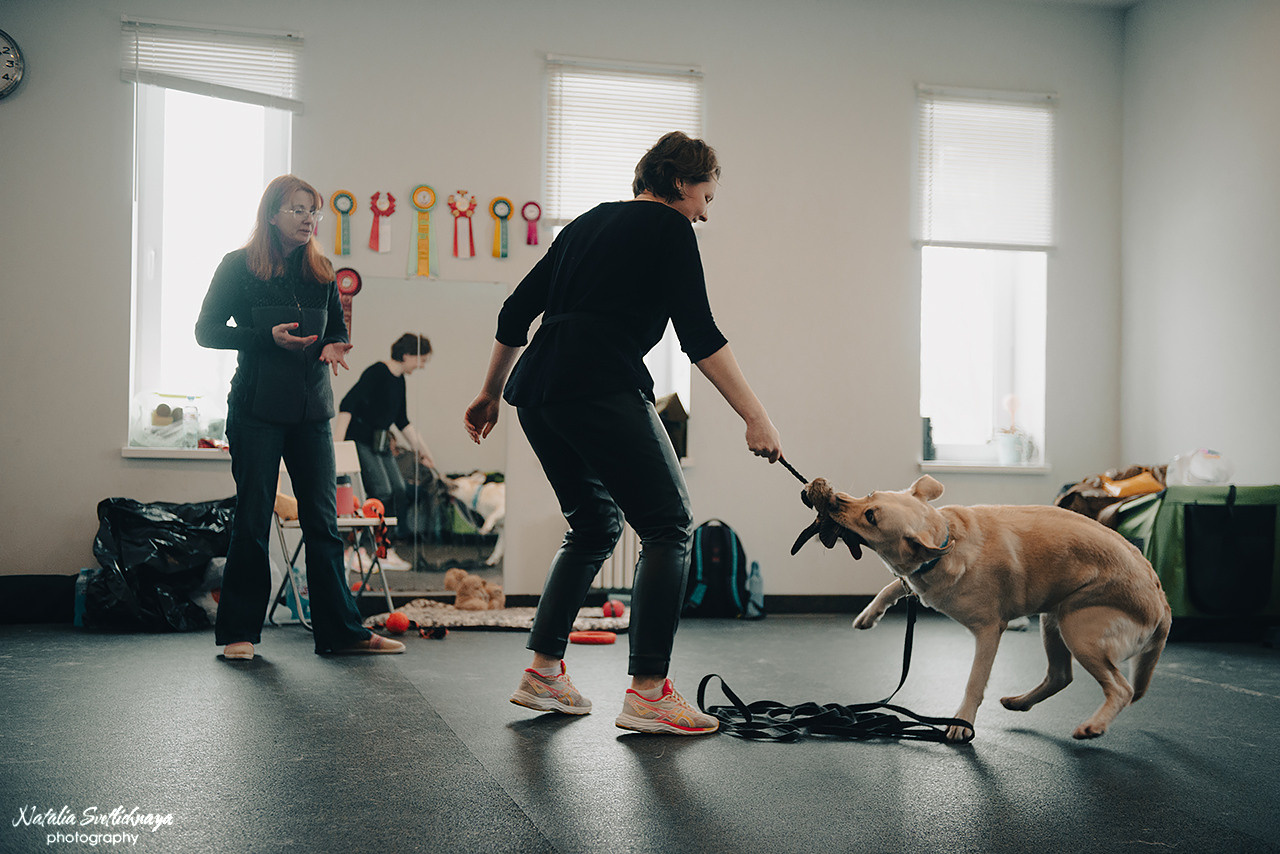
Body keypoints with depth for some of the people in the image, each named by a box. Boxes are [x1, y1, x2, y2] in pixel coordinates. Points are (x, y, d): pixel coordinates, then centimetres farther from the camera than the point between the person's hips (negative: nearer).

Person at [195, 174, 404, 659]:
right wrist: (268, 337, -15)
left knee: (323, 520, 4)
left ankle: (342, 631, 9)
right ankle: (238, 632, 11)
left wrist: (334, 346, -7)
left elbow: (338, 328, 18)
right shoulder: (240, 266, 0)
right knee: (252, 520, 0)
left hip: (312, 409, 4)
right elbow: (207, 331, -1)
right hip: (256, 409, -4)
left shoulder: (321, 271, 12)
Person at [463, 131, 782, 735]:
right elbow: (699, 334, -7)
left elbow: (516, 312, 24)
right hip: (600, 390, -8)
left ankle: (542, 673, 19)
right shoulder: (668, 227, 4)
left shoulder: (589, 221, 26)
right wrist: (756, 418, -9)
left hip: (536, 391, 8)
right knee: (668, 525, -1)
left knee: (595, 525, 20)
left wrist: (490, 393, 30)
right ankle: (647, 693, -6)